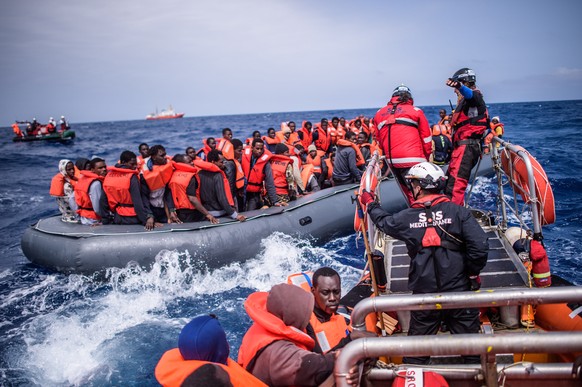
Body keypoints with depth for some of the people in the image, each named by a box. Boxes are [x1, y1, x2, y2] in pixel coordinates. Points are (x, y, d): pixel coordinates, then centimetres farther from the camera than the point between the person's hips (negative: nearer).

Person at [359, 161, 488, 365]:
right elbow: (480, 246, -18)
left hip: (424, 294, 1)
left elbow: (383, 222, 15)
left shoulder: (406, 218, -6)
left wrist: (370, 204, 34)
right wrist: (473, 273, 0)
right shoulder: (458, 212, -10)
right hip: (459, 290, -1)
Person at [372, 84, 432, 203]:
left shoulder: (379, 114, 15)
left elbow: (379, 139, 17)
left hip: (391, 161, 5)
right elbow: (426, 138, 5)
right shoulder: (415, 111, 3)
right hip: (413, 160, -5)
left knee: (408, 192, 15)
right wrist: (427, 155, 17)